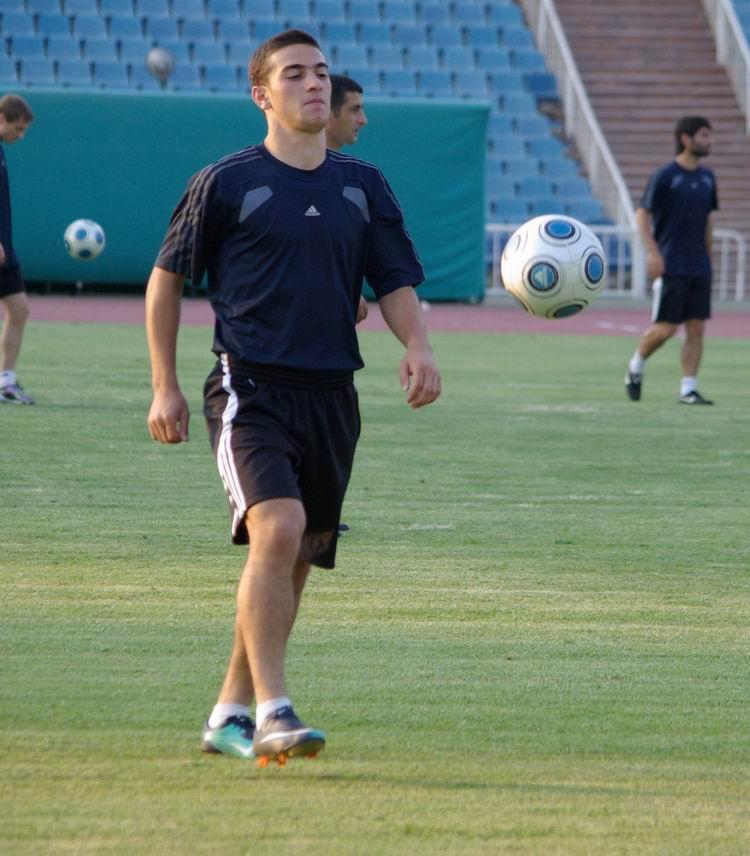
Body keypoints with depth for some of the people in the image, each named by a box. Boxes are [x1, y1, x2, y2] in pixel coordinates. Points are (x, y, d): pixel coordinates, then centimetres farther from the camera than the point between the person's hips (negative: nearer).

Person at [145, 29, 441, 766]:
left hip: (331, 396, 5)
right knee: (277, 531, -25)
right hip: (250, 390, -5)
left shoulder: (363, 186, 13)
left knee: (293, 563, 8)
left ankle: (231, 712, 22)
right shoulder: (226, 182, 1)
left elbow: (395, 281, 14)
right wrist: (165, 388, 4)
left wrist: (417, 346, -8)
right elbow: (166, 278, 8)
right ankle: (271, 712, -26)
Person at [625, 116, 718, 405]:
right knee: (665, 327, -6)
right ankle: (636, 365, 20)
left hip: (699, 268, 6)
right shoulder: (664, 176, -7)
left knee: (696, 328, -1)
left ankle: (689, 389, 0)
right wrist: (653, 252, -18)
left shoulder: (707, 178, 12)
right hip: (670, 266, -6)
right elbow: (642, 215, -7)